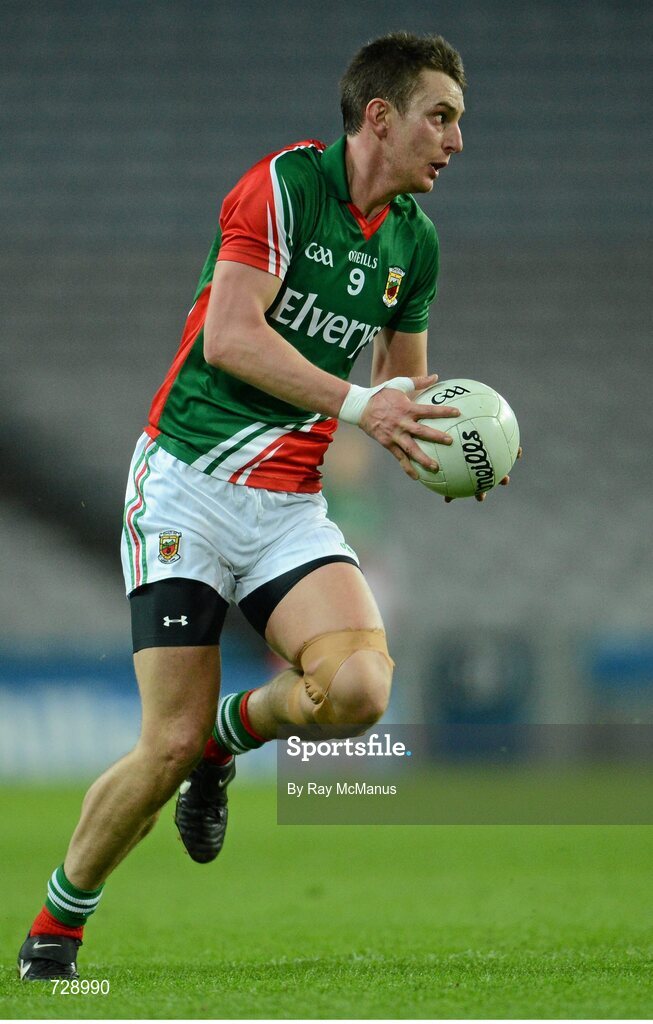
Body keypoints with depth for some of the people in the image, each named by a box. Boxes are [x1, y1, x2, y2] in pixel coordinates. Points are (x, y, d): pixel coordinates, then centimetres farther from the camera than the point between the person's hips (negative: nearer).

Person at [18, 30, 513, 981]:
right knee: (168, 746, -10)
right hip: (190, 483, -5)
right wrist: (356, 402, -24)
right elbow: (230, 337, -19)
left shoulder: (416, 240, 10)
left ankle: (230, 731, 11)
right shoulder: (288, 181, -10)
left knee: (358, 688, -22)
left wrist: (451, 453, 0)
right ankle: (54, 928, 13)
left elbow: (404, 387, 21)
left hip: (292, 505, 5)